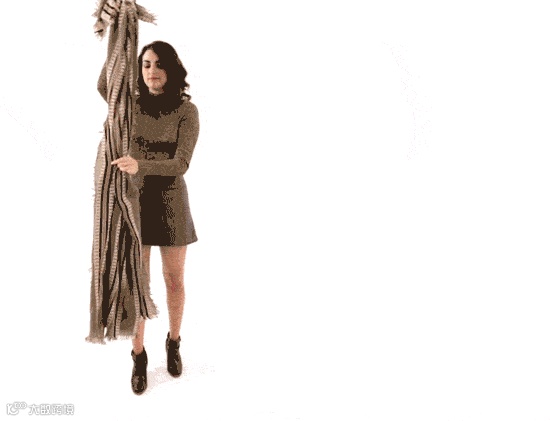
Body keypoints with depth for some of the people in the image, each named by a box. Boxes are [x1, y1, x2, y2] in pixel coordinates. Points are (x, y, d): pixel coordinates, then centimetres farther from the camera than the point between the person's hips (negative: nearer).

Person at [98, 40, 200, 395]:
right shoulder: (131, 105, 2)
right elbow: (104, 86, -17)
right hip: (134, 200, 2)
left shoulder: (187, 111, -9)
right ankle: (139, 355, 23)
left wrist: (140, 165, -33)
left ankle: (174, 343, 34)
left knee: (174, 281, 11)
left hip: (171, 201, -1)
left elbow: (182, 164, -18)